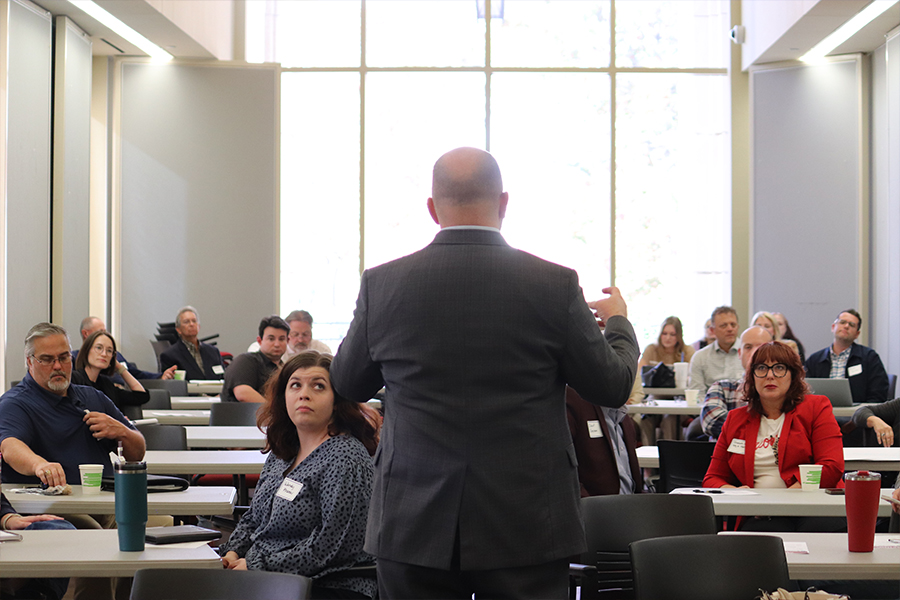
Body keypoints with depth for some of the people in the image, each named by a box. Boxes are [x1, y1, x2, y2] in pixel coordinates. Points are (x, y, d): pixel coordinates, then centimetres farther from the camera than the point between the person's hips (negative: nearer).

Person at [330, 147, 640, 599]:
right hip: (527, 527, -1)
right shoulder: (555, 285, -9)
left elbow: (347, 384, 10)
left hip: (415, 524, 1)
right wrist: (618, 320, 22)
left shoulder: (382, 285, -5)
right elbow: (612, 387, 2)